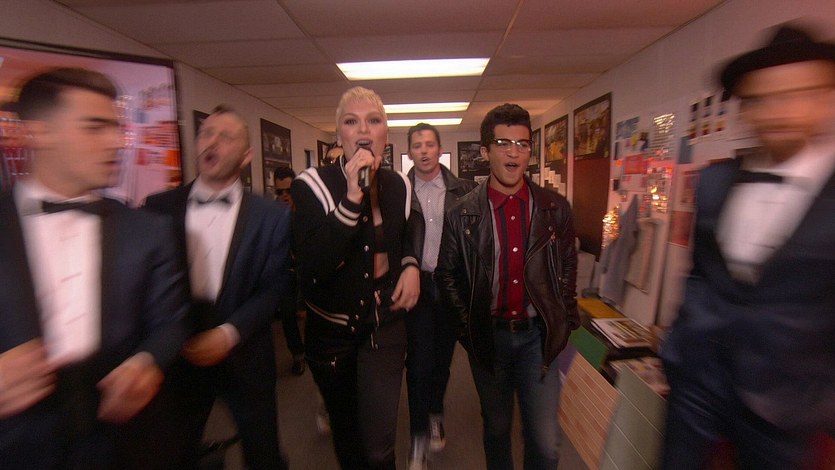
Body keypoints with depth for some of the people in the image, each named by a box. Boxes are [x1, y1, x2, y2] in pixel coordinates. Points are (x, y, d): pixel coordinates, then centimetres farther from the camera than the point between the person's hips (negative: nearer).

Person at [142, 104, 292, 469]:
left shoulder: (272, 217, -5)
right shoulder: (160, 207, 0)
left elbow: (272, 288, -7)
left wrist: (230, 333, -17)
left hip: (244, 356, -1)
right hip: (177, 355, 2)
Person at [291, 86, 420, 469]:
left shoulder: (399, 185, -2)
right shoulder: (312, 185, -15)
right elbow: (311, 268, -27)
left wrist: (411, 265, -5)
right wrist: (351, 199, -33)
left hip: (385, 324, 2)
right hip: (331, 327, -1)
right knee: (345, 429, 22)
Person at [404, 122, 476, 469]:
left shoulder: (462, 189, 1)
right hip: (417, 284, -1)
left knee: (443, 356, 16)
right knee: (418, 361, 0)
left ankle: (434, 415, 43)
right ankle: (419, 435, 22)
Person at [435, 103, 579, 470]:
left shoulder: (556, 209, -2)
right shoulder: (462, 214, -7)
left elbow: (567, 267, 9)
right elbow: (446, 275, 3)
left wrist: (564, 320, 5)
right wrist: (467, 323, -2)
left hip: (537, 335, 1)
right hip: (488, 336, 0)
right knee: (496, 428, 19)